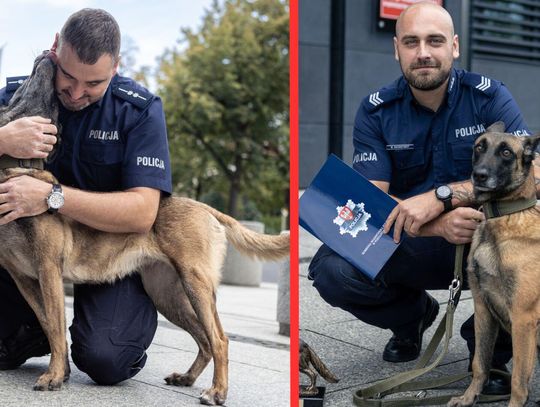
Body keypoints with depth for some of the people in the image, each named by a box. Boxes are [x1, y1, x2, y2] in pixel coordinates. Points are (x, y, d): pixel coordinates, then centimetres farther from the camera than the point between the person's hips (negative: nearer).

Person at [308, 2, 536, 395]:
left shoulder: (490, 97, -7)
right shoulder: (376, 111, -4)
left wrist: (440, 197, -33)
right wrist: (439, 226, -33)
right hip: (410, 248, 1)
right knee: (331, 269, -27)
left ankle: (491, 342, -3)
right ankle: (411, 315, 10)